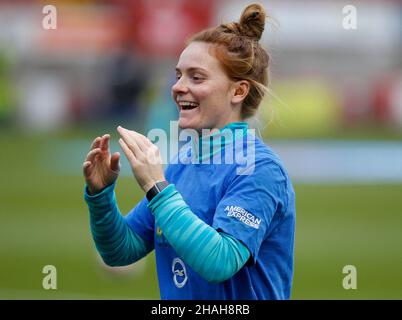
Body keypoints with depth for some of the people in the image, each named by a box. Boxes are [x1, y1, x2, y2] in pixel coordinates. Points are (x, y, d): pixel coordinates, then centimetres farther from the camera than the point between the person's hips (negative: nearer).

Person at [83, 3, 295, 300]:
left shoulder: (259, 170, -11)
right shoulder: (179, 165, 7)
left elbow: (219, 263, -21)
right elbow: (121, 250, 10)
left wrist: (156, 186, -21)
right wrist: (101, 192, -4)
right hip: (176, 308, 4)